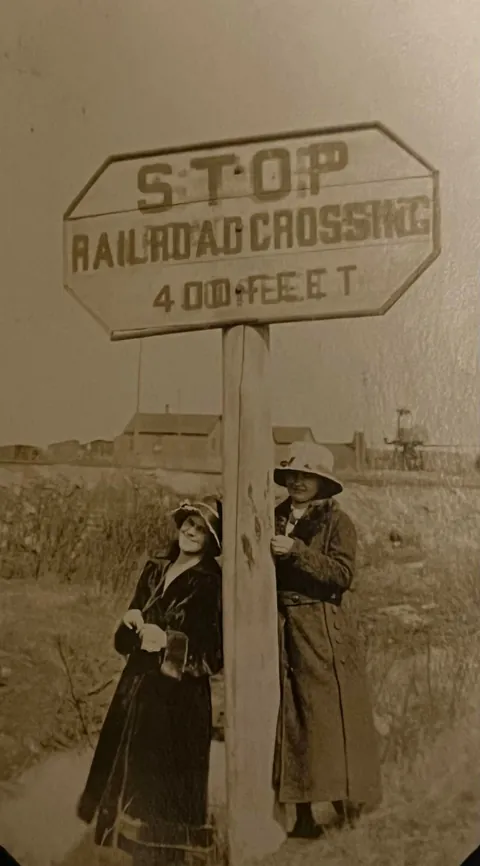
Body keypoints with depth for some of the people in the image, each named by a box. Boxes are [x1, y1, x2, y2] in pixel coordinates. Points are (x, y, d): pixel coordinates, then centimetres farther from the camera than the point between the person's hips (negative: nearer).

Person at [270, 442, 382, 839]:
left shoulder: (338, 522, -1)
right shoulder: (275, 519, 13)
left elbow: (343, 573, -15)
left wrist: (296, 551, -20)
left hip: (326, 634, -4)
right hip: (283, 631, 4)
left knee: (331, 714, -5)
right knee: (291, 719, 4)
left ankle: (347, 803, 6)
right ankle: (304, 816, 10)